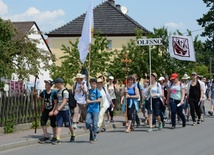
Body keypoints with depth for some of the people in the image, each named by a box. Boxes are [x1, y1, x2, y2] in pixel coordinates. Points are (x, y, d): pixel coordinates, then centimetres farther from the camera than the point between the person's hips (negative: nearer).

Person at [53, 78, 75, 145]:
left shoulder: (65, 91, -17)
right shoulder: (58, 91, 10)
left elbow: (64, 102, -23)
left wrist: (57, 110, -29)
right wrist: (57, 109, 18)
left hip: (65, 110, -7)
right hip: (59, 110, 7)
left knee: (69, 124, 8)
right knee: (58, 124, -2)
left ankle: (73, 135, 31)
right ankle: (58, 139, -6)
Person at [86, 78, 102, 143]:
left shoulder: (97, 91, -2)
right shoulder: (88, 91, 10)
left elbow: (99, 100, -11)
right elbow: (87, 100, 14)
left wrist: (91, 101, -12)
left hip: (95, 109, -3)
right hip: (89, 109, 3)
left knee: (95, 123, -1)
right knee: (87, 122, -10)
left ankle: (94, 137, 11)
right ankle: (91, 131, 16)